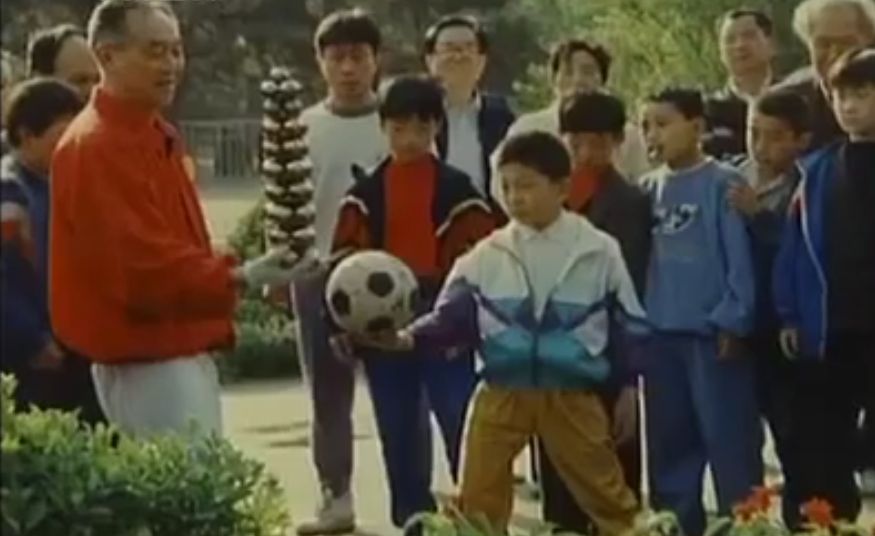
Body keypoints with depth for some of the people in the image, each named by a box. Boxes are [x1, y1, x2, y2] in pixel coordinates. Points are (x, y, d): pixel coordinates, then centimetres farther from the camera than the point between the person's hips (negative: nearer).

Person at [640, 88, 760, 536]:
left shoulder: (724, 184, -7)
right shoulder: (648, 189, 10)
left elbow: (740, 257, -9)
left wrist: (732, 320, -13)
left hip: (713, 332, -6)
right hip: (661, 334, 6)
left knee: (729, 444, -3)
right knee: (669, 446, 12)